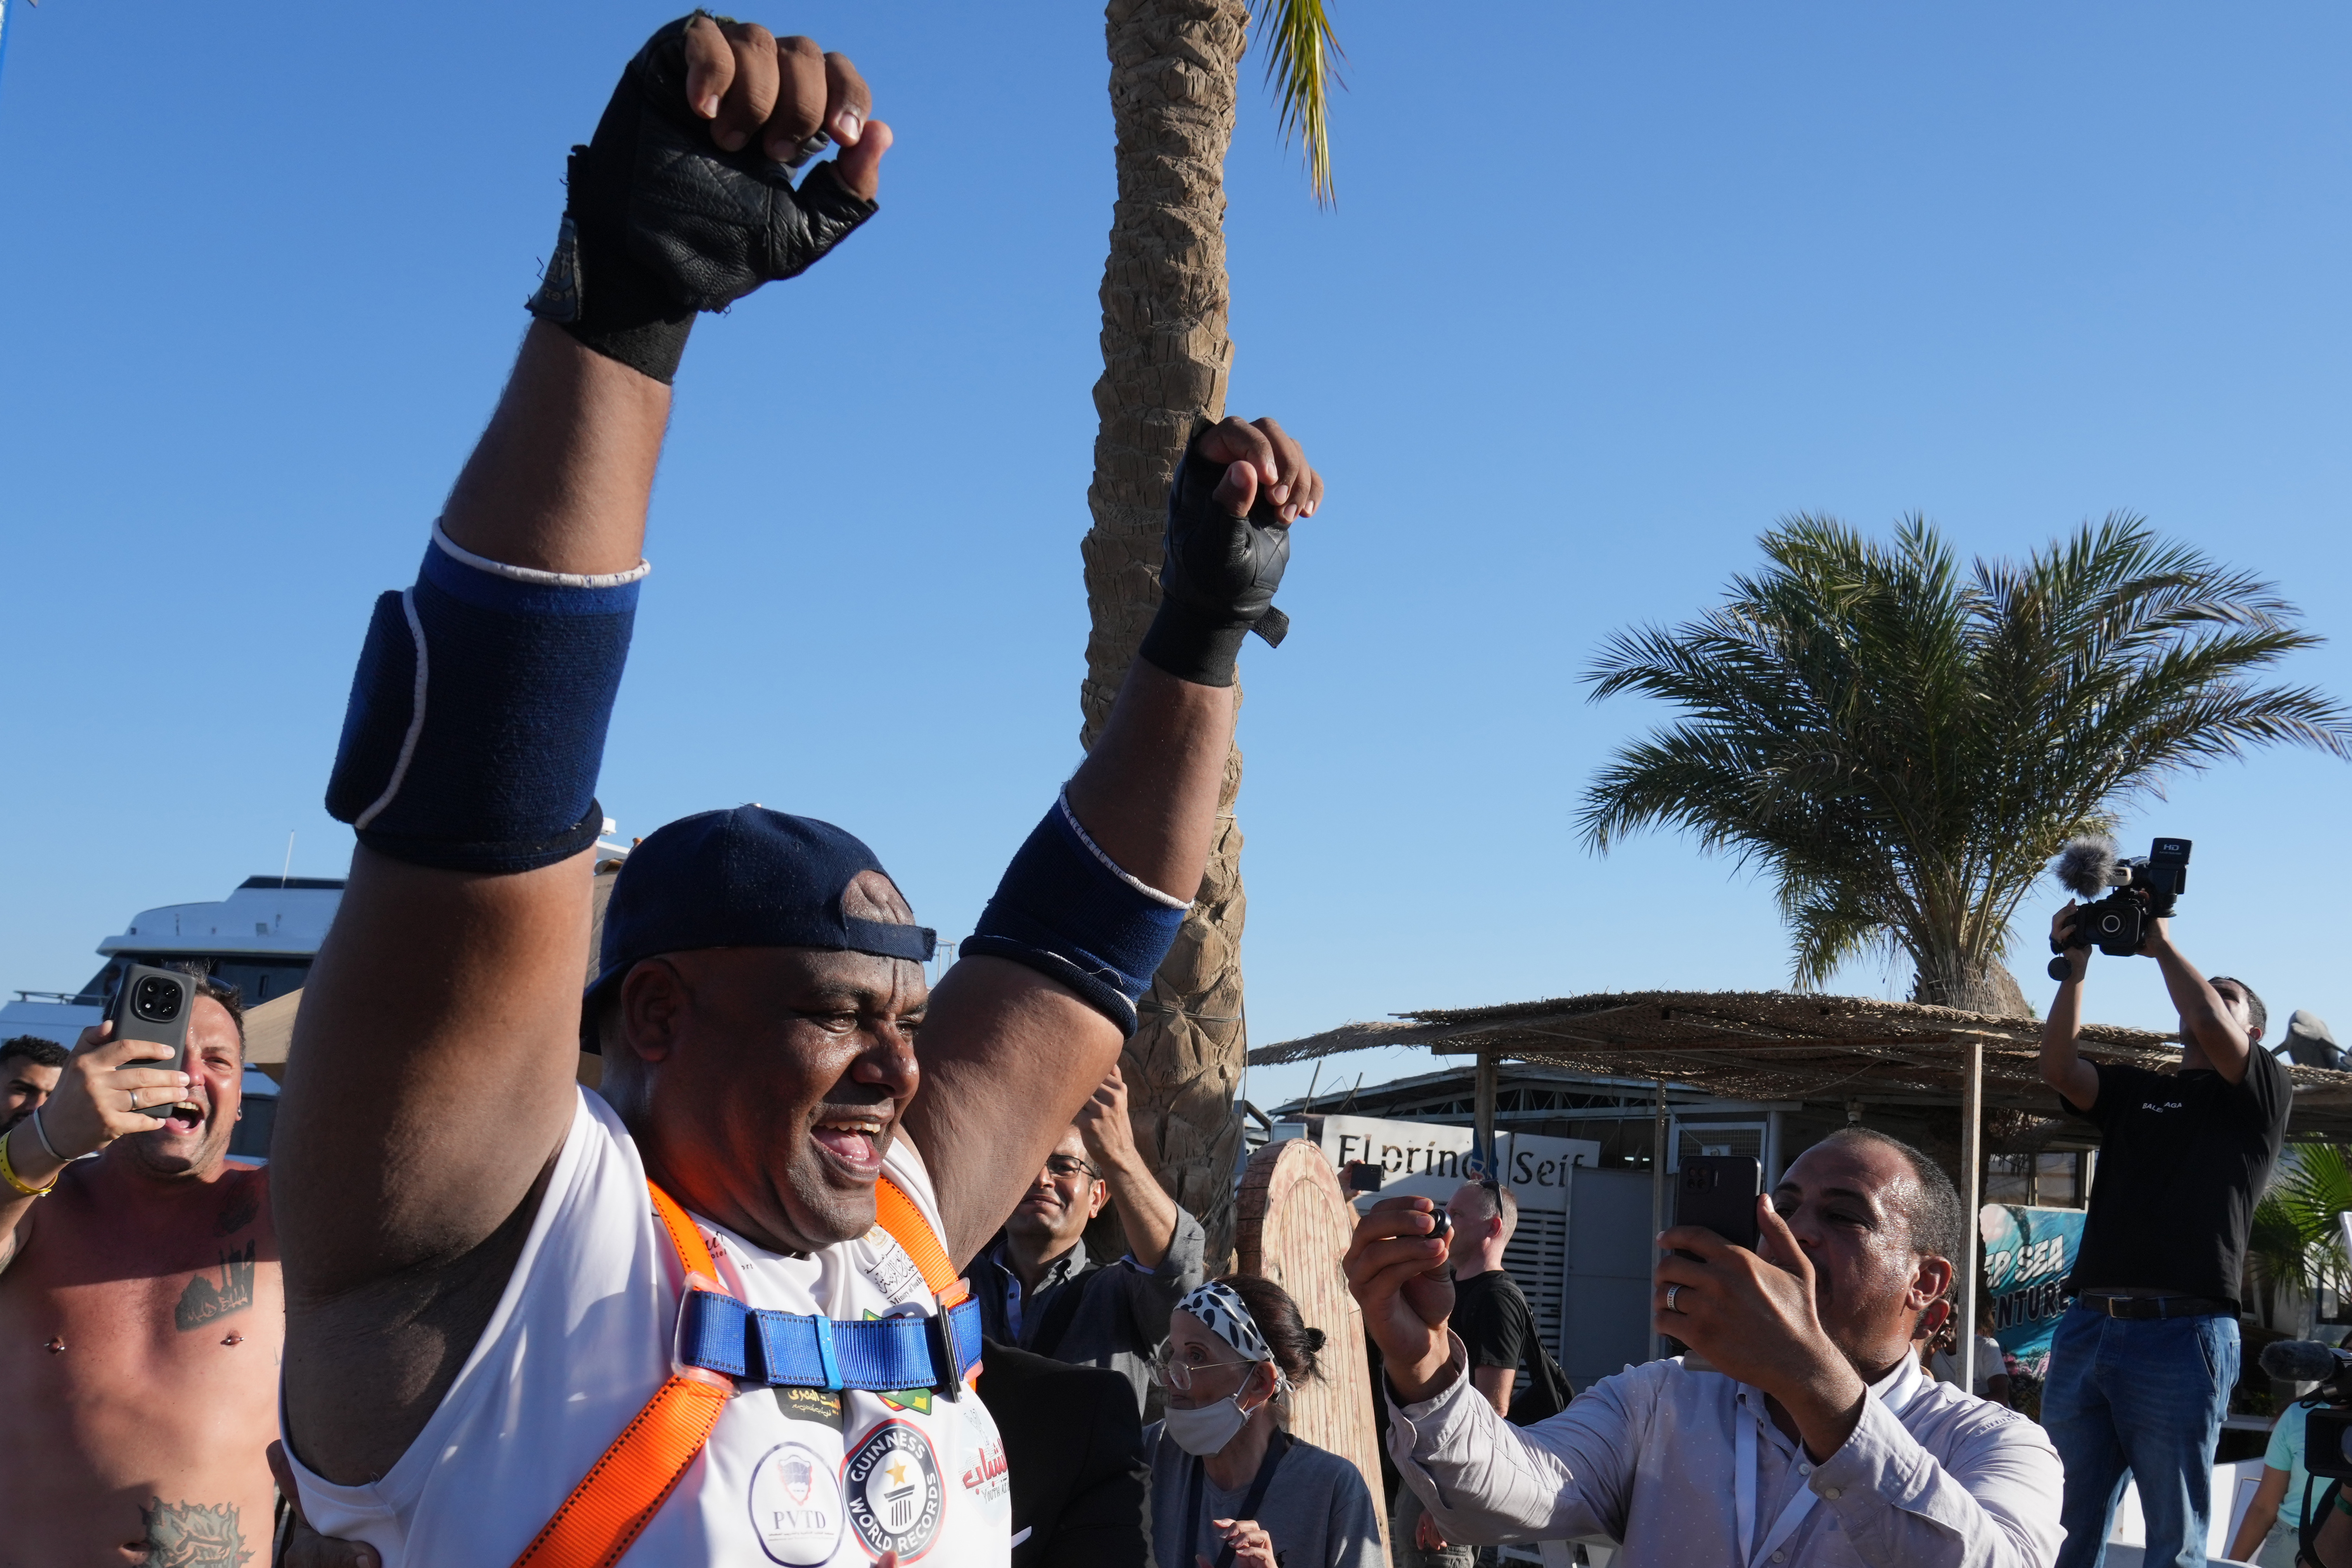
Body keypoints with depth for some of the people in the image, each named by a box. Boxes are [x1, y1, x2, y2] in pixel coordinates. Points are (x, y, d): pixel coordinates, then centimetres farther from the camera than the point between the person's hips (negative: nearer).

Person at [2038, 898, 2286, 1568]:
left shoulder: (2265, 1090, 9)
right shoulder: (2132, 1091, 21)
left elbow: (2209, 1024, -9)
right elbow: (2058, 1067, 4)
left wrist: (2162, 944, 3)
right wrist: (2075, 964, 0)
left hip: (2182, 1336, -4)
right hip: (2088, 1328, 4)